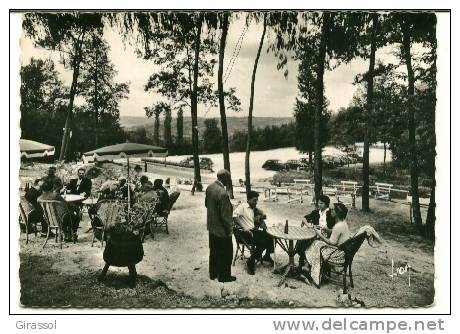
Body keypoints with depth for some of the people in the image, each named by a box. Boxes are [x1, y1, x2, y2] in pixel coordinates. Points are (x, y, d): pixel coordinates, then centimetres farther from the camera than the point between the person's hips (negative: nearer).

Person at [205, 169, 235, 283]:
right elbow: (225, 215, -24)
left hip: (211, 227, 8)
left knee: (214, 251, 22)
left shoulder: (210, 187, -4)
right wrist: (229, 230, -12)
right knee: (226, 253, 11)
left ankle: (213, 273, 36)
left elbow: (206, 204, 12)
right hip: (222, 230, -8)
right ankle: (224, 276, 24)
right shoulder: (223, 193, -29)